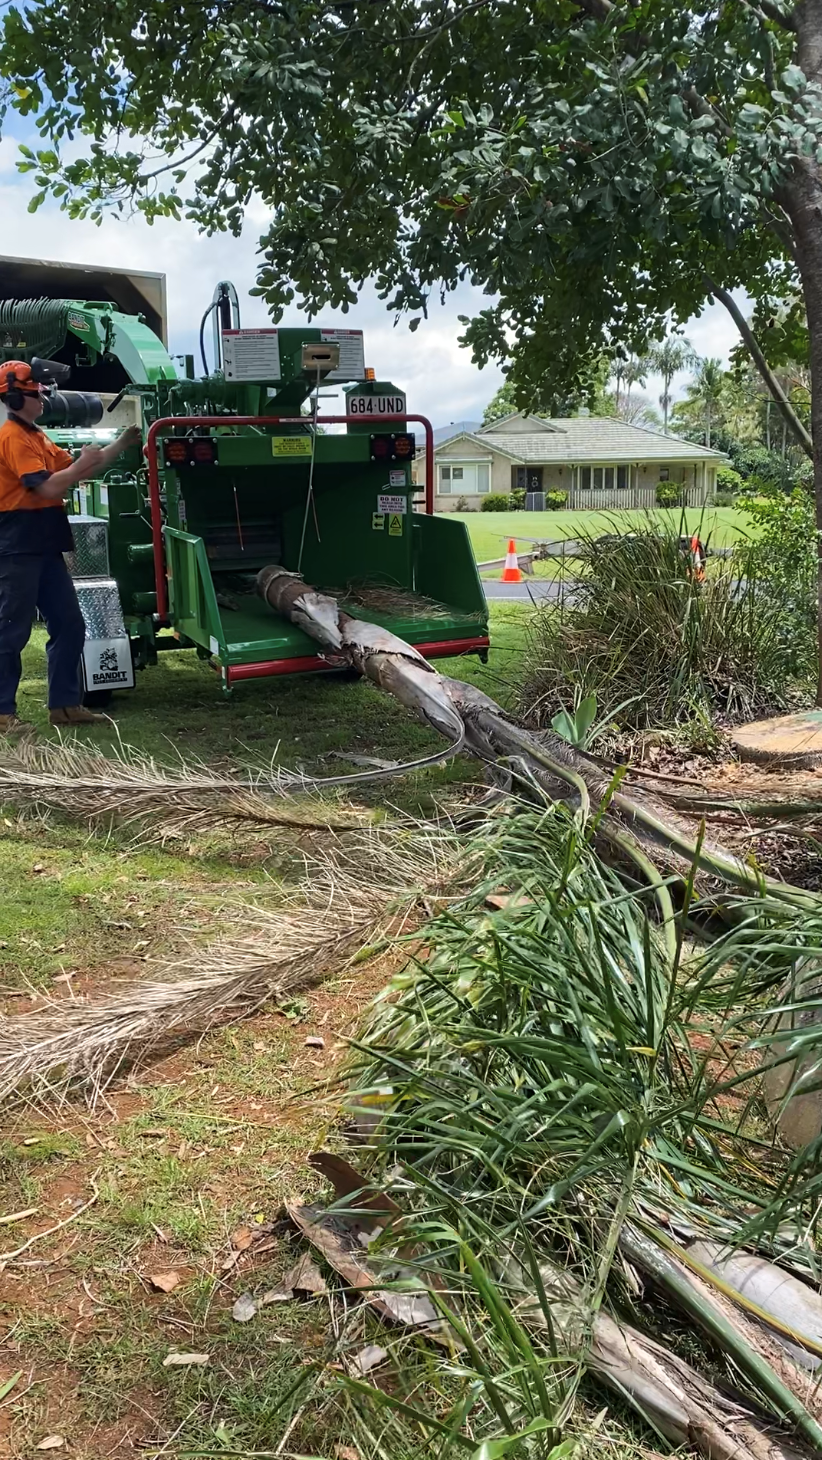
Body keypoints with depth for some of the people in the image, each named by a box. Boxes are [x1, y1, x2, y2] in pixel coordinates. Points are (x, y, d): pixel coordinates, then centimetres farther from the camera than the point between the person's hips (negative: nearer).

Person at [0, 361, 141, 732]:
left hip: (44, 547, 10)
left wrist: (121, 445, 14)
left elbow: (76, 470, 20)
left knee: (69, 627, 9)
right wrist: (82, 464, -7)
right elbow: (48, 487, -21)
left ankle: (65, 705, 16)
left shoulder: (37, 436, 19)